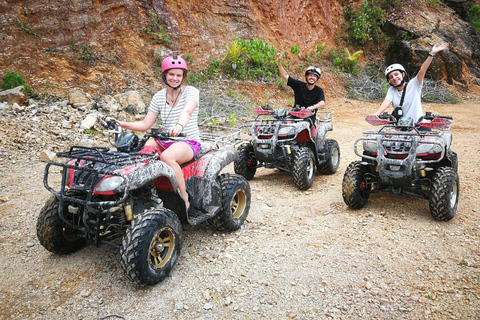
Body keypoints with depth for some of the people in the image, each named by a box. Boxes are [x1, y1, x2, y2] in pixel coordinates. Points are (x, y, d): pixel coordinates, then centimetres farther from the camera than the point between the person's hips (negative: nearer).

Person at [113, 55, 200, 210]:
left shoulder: (191, 91, -5)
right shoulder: (159, 96, 9)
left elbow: (187, 111, -29)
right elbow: (146, 124, 7)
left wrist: (179, 125, -51)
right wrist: (122, 124, -8)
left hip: (189, 142, -5)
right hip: (166, 140, 5)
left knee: (166, 156, -36)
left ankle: (184, 200, -21)